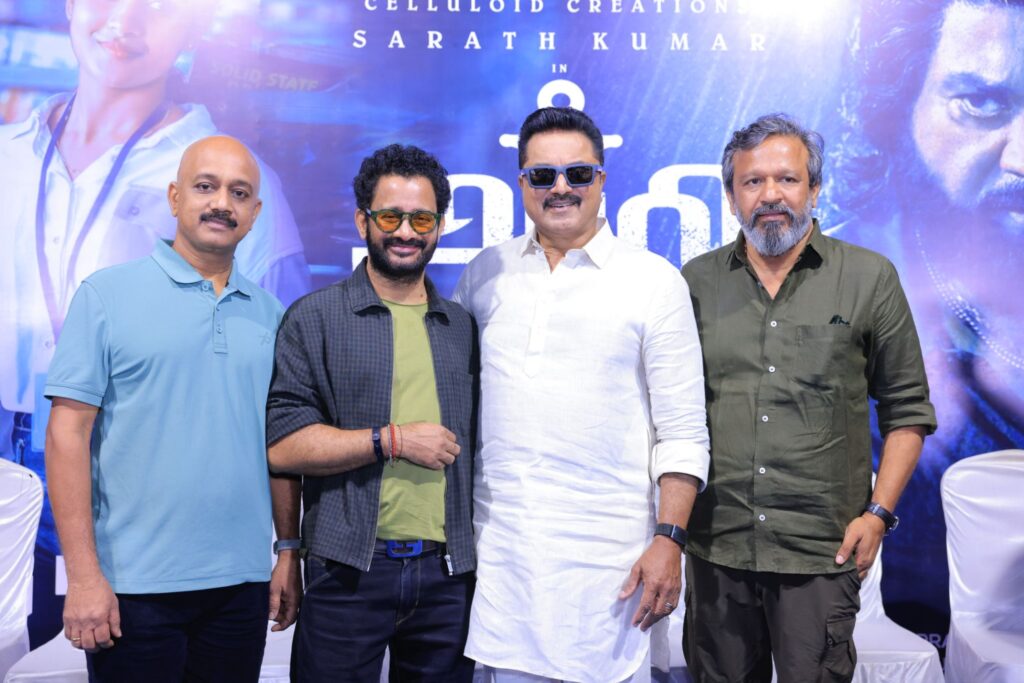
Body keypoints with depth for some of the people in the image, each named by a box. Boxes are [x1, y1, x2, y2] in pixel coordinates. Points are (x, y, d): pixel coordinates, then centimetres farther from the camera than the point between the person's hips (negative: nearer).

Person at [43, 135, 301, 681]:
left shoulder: (269, 314, 7)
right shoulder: (107, 294, -4)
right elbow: (68, 433, -8)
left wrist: (290, 553, 7)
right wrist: (83, 575, -12)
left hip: (243, 582, 4)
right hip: (133, 587, -3)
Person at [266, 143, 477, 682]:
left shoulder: (464, 328, 11)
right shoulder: (314, 319, -1)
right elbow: (281, 445, -9)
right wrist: (393, 441, -13)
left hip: (449, 574, 4)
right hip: (347, 574, -3)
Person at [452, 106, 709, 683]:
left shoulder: (654, 281, -2)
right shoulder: (484, 273, 7)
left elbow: (682, 431, -3)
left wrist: (669, 540, -10)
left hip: (607, 549, -3)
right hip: (499, 545, 3)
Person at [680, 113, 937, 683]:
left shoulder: (870, 278, 1)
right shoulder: (696, 282, 5)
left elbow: (908, 409, 4)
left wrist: (879, 513, -4)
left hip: (822, 552, -2)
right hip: (715, 548, 2)